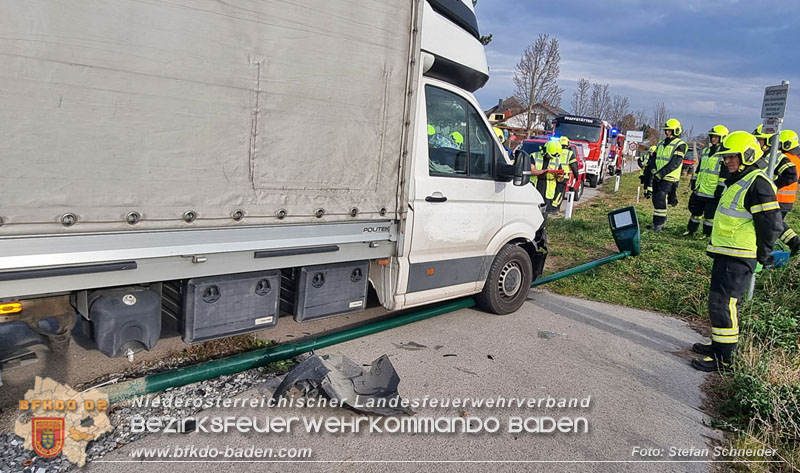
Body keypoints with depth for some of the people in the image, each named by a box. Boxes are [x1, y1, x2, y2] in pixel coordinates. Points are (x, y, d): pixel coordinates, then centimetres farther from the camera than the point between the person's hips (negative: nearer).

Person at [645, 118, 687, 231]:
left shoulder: (680, 145, -7)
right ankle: (657, 222, 20)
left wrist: (661, 173, -22)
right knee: (656, 200, 9)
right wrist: (647, 171, 4)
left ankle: (659, 225, -6)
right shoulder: (661, 143, 16)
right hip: (657, 177, 7)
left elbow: (675, 163, -17)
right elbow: (654, 159, 16)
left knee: (660, 200, -13)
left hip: (668, 179, -7)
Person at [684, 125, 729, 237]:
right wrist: (694, 181, 18)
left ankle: (706, 233, 12)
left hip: (713, 192, -7)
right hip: (700, 189, 7)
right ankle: (691, 229, 26)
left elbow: (725, 174, -13)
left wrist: (720, 188, -17)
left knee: (709, 214, 2)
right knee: (696, 211, 15)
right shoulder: (705, 151, 14)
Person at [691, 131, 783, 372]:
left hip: (738, 258, -10)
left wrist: (763, 255, -10)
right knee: (722, 302, 19)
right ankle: (719, 344, 33)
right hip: (725, 253, 11)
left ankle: (724, 357, 1)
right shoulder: (738, 181, 16)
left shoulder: (757, 184, -17)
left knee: (722, 304, -8)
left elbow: (771, 223, -20)